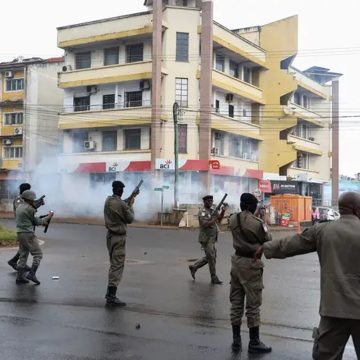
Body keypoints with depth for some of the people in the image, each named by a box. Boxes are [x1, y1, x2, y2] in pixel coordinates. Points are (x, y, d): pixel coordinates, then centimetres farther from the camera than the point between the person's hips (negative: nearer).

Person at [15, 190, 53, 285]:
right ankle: (32, 274, -10)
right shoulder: (29, 209, -14)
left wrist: (43, 222, 16)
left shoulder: (19, 207, 14)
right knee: (38, 254, -2)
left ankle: (20, 277, 12)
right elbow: (36, 221, -5)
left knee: (23, 256, 13)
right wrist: (48, 217, 6)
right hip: (28, 234, -9)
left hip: (20, 234, 9)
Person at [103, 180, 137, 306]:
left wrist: (130, 198, 21)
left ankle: (109, 292, 24)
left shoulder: (108, 200, 3)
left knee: (114, 264, 19)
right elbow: (130, 219, -8)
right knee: (117, 266, -6)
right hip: (119, 237, -9)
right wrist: (131, 205, 4)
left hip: (110, 235, 9)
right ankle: (111, 296, -7)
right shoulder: (122, 204, -21)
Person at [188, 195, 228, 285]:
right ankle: (214, 278, 5)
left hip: (212, 238, 8)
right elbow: (204, 224, -22)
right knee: (212, 258, -4)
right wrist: (214, 220, -22)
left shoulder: (213, 211, 13)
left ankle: (194, 267, 30)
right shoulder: (202, 212, -12)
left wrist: (223, 211, -9)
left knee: (209, 257, 16)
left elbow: (219, 219, 4)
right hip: (206, 238, -8)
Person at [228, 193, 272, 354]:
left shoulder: (233, 219, 1)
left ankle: (236, 340, 16)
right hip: (251, 263, -6)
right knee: (253, 305, 3)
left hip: (237, 260, 6)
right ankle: (254, 343, 11)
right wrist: (265, 227, 12)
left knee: (236, 303, 11)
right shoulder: (257, 223, -16)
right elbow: (267, 242, -4)